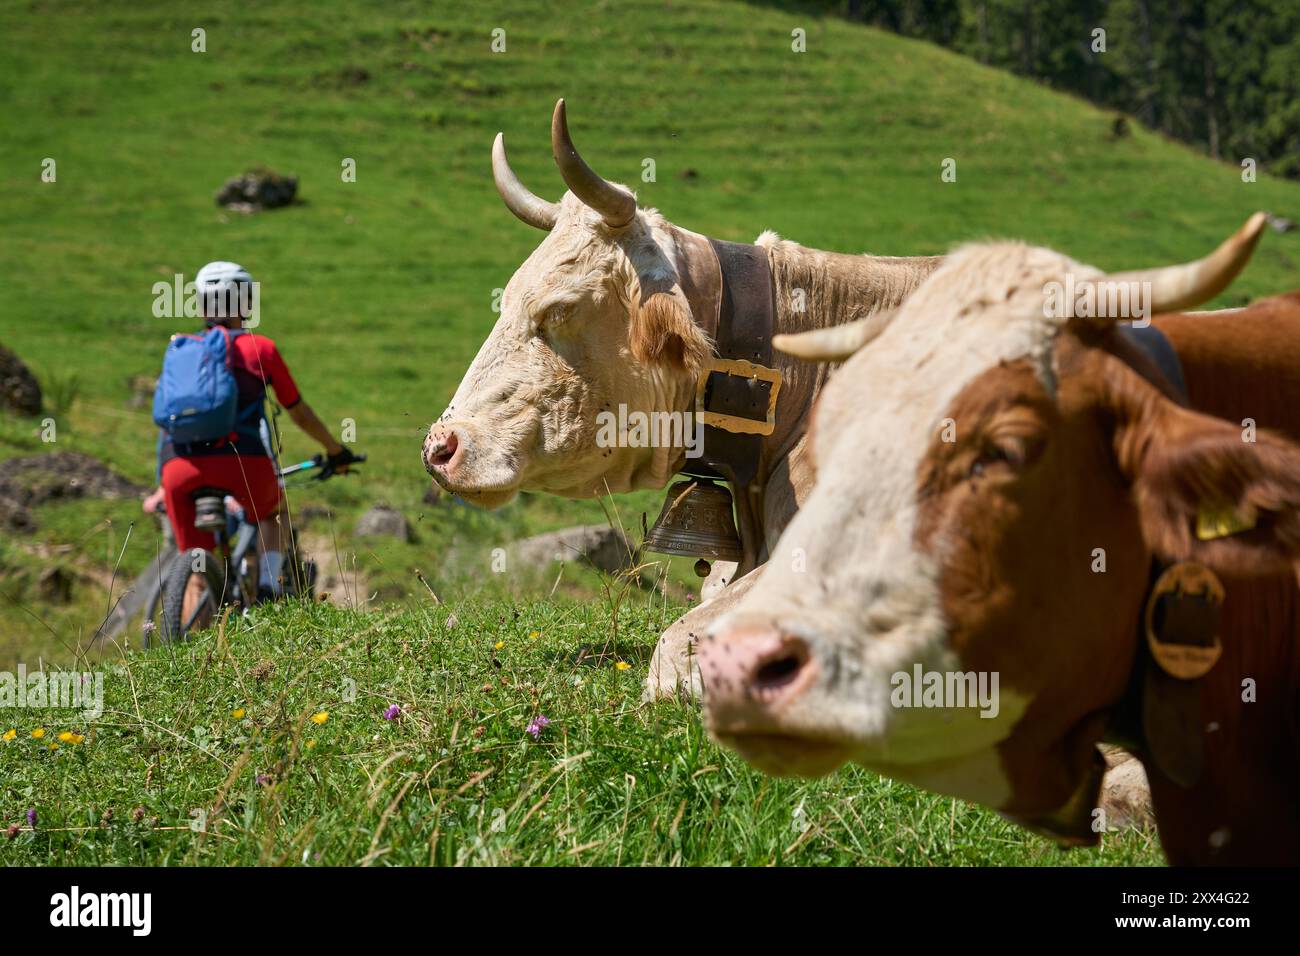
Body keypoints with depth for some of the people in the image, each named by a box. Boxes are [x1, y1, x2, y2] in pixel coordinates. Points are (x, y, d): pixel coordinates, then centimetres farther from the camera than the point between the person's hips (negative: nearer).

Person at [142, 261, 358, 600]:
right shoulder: (260, 348, 16)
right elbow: (299, 413, 26)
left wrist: (160, 489, 40)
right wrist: (336, 451, 42)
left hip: (181, 469, 1)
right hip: (243, 461, -1)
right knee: (273, 511, 31)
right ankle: (269, 583, 10)